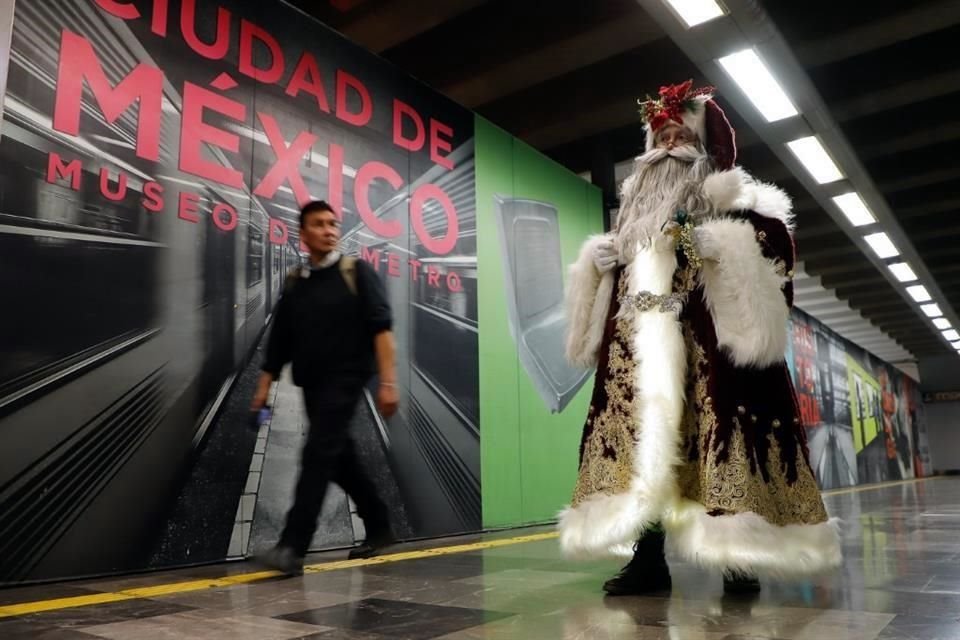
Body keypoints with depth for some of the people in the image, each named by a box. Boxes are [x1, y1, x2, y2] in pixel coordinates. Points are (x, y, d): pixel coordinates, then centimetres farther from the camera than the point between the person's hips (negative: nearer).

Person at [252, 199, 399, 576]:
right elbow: (280, 340, 12)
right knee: (341, 460, 12)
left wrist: (388, 381, -18)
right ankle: (379, 529, 28)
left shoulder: (356, 272, -3)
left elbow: (381, 328, -11)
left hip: (345, 379, -6)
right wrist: (264, 386, 8)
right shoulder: (294, 284, 10)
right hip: (311, 383, 6)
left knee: (318, 456, -13)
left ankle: (292, 547, -10)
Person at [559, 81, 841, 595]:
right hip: (640, 347, 5)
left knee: (717, 436, -9)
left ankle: (741, 558, 1)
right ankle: (648, 557, 3)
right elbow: (615, 274, 27)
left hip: (710, 344, -5)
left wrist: (724, 250, -17)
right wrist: (600, 261, 6)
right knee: (644, 434, -1)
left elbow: (776, 249, -3)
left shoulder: (734, 203, 8)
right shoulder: (637, 212, 24)